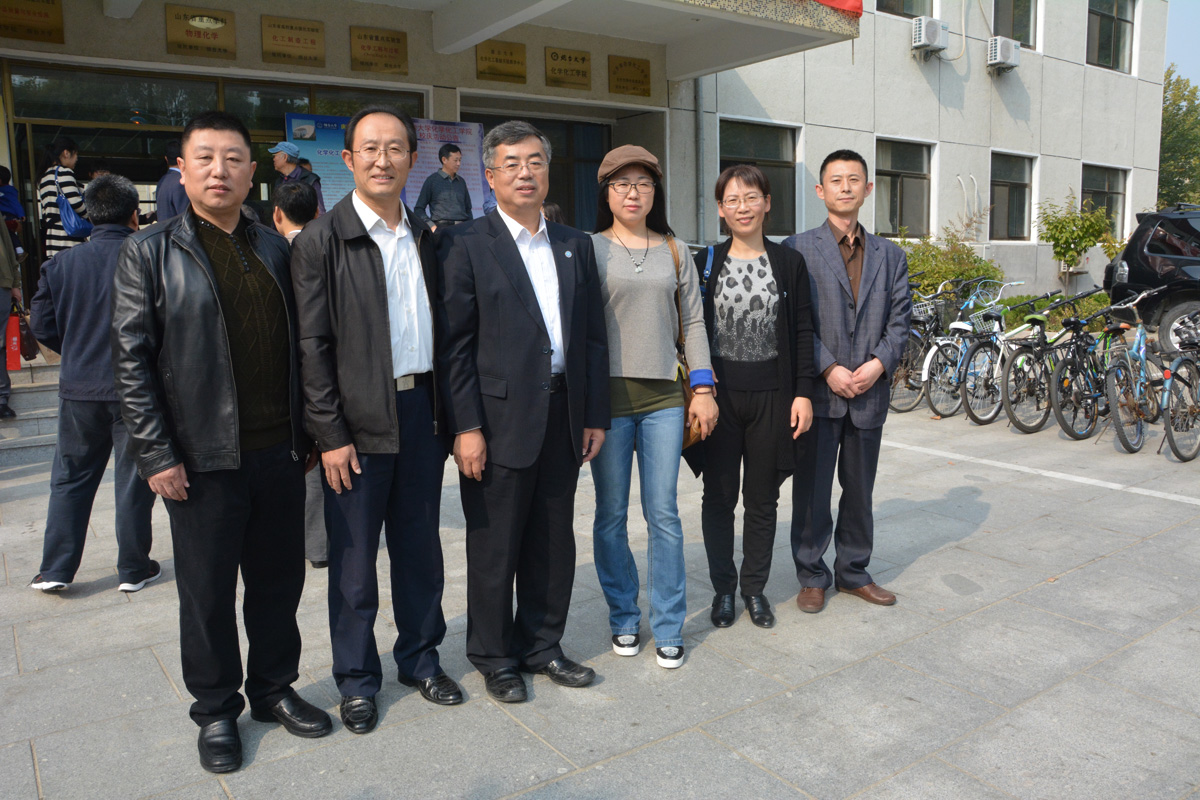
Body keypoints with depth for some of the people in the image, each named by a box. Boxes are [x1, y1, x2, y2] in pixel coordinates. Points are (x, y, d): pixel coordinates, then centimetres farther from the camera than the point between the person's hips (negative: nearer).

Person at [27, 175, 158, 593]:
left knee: (71, 477, 15)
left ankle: (55, 569, 20)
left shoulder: (62, 263, 0)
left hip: (79, 389, 3)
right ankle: (134, 569, 17)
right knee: (133, 478, 7)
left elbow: (41, 323, 3)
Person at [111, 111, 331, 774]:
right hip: (203, 463, -3)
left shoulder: (275, 248, 9)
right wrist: (156, 456, -10)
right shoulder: (149, 252, -2)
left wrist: (305, 433, 9)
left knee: (279, 581, 14)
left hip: (279, 453, 3)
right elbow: (131, 360, -5)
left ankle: (274, 688, 34)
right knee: (207, 593, 10)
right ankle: (216, 711, 29)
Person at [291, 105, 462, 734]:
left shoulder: (425, 239, 10)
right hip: (359, 422, -4)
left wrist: (447, 414, 8)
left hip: (422, 411, 5)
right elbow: (313, 346, -8)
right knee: (354, 558, 7)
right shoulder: (321, 240, -6)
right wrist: (330, 434, -12)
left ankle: (420, 658, 32)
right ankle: (356, 678, 25)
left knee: (420, 545, 15)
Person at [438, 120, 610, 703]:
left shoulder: (575, 246, 12)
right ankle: (495, 659, 25)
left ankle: (541, 645, 32)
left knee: (554, 542, 14)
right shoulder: (465, 245, -3)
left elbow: (593, 337, 11)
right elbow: (454, 344, -7)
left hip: (563, 417, 5)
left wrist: (595, 415, 7)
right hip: (501, 419, -5)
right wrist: (466, 427, -13)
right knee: (495, 547, 7)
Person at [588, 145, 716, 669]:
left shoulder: (674, 251, 11)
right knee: (611, 515, 6)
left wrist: (703, 388, 5)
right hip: (607, 394, -2)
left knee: (663, 513, 3)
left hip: (663, 396, 2)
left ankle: (668, 626, 16)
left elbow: (692, 321, 12)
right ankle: (624, 618, 24)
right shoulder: (589, 249, 2)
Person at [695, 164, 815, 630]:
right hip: (718, 395, 0)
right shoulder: (704, 263, 3)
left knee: (762, 499, 9)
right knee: (719, 496, 6)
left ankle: (755, 588, 25)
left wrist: (803, 392, -3)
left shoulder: (789, 263, 4)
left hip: (771, 396, 1)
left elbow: (802, 332, 4)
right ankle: (723, 588, 22)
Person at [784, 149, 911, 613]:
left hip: (869, 392, 4)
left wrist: (879, 362, -9)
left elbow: (899, 320, 8)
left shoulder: (890, 256, 13)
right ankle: (812, 577, 19)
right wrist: (829, 370, -14)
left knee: (859, 490, 13)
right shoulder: (798, 249, 0)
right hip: (818, 391, -3)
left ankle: (853, 572, 28)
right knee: (812, 490, 4)